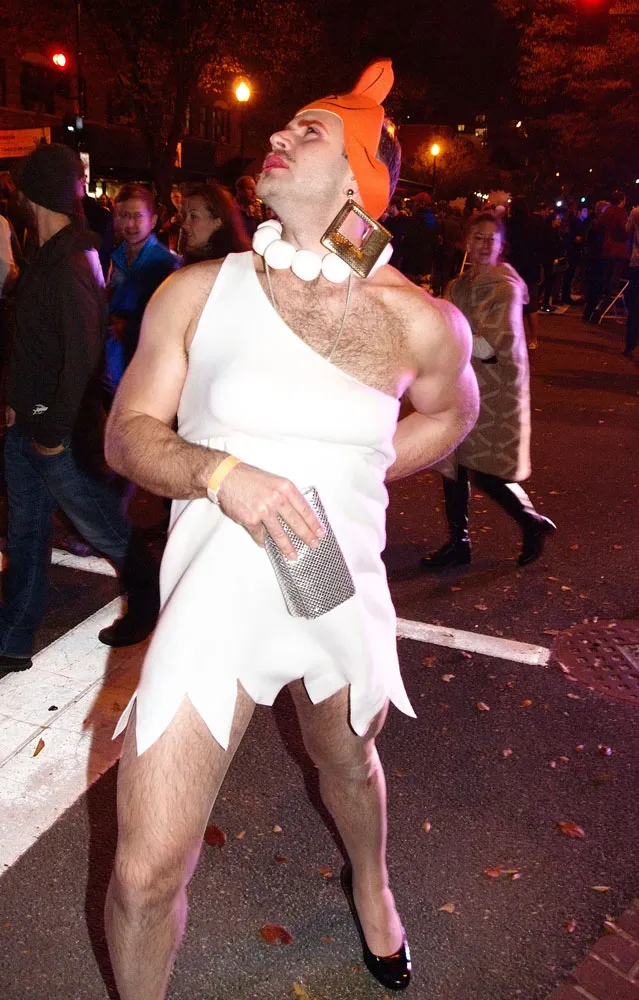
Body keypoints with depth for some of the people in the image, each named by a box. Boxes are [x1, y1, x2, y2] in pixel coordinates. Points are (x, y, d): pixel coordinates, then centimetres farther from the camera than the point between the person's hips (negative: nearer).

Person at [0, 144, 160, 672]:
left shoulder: (70, 266, -20)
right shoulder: (49, 259, 10)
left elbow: (82, 355, -23)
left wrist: (54, 429, -18)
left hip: (61, 431, -9)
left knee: (103, 527, 8)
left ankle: (149, 601, 32)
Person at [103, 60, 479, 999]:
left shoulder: (420, 321, -6)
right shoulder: (196, 292, -5)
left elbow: (453, 411, 14)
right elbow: (128, 432, -2)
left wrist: (355, 475, 2)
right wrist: (221, 472, -22)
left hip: (343, 588, 2)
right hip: (215, 587, -1)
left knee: (349, 764, 30)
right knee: (146, 874, -3)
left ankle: (370, 883, 66)